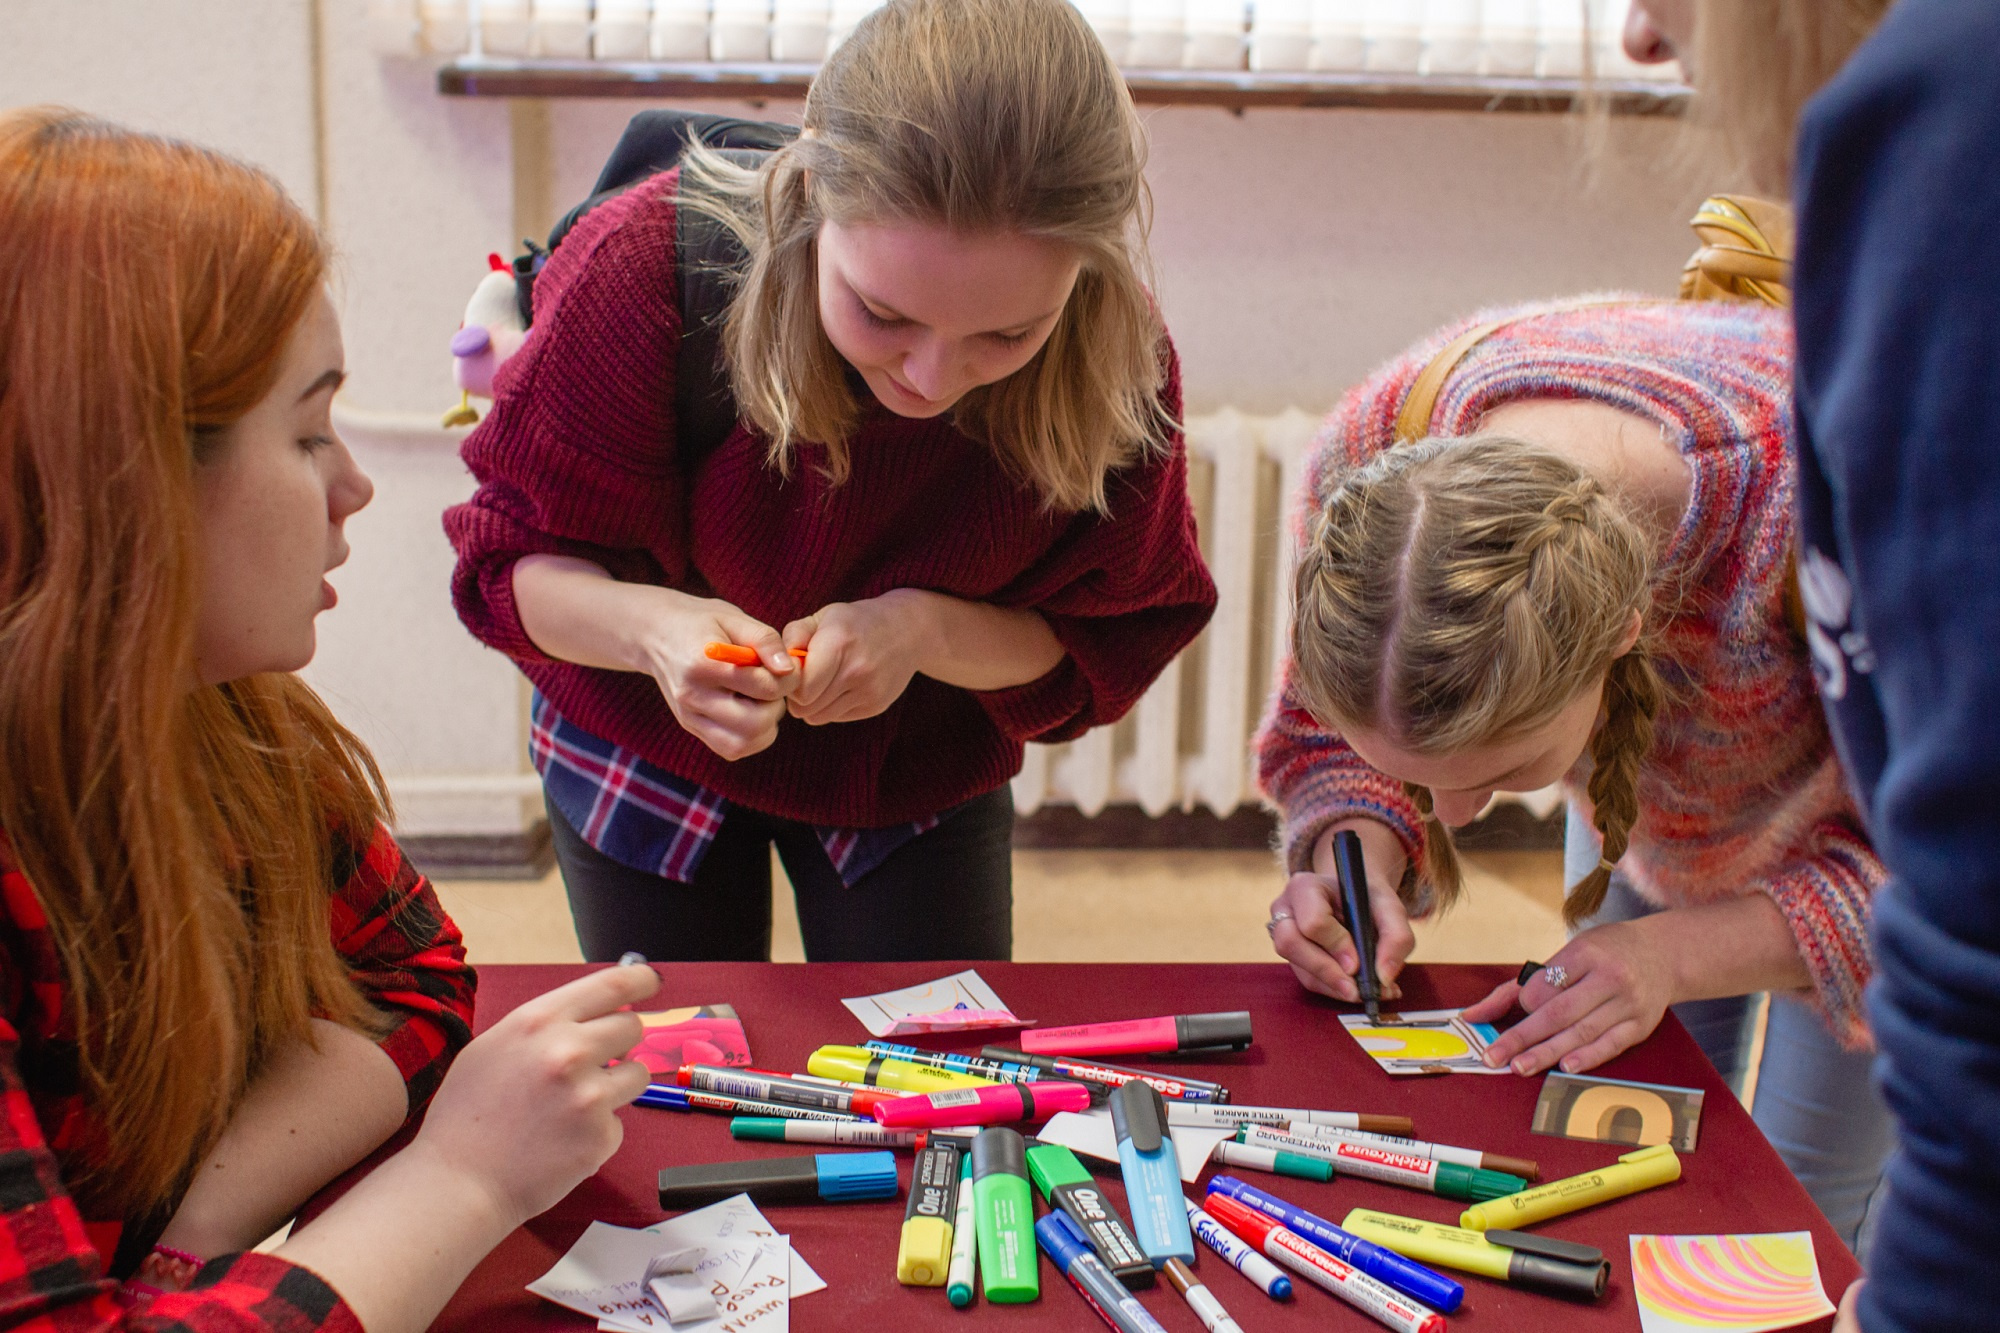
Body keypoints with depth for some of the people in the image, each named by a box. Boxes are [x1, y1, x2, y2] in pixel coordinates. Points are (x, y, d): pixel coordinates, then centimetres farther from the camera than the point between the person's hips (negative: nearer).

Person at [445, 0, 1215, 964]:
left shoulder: (1119, 365, -28)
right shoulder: (651, 266, -32)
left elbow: (1104, 646, -15)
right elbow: (518, 560, -21)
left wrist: (926, 632, -36)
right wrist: (653, 626, -44)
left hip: (921, 773, 1)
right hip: (647, 748, 0)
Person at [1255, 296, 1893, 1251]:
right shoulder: (1376, 457, -36)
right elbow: (1325, 724, -15)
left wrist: (1677, 952, -43)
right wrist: (1358, 859, -36)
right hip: (1647, 763, 3)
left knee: (1805, 1195, 4)